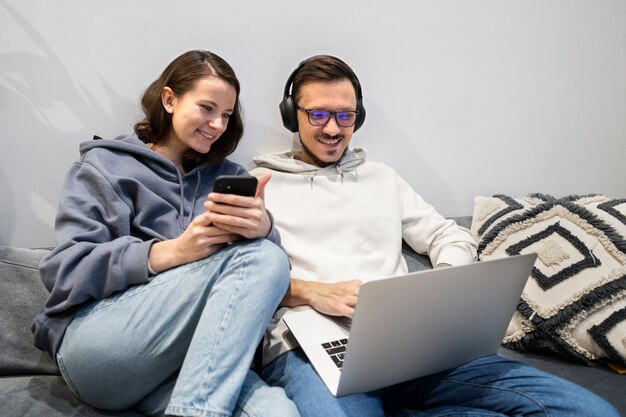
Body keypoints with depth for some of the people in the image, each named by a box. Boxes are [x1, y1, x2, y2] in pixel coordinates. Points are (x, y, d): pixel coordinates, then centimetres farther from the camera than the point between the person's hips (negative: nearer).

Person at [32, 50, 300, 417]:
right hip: (93, 343, -1)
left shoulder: (226, 176, 18)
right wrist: (172, 252, -20)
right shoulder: (105, 165, 8)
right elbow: (64, 270, -5)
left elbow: (271, 254, 5)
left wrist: (263, 229, -20)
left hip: (183, 356, 2)